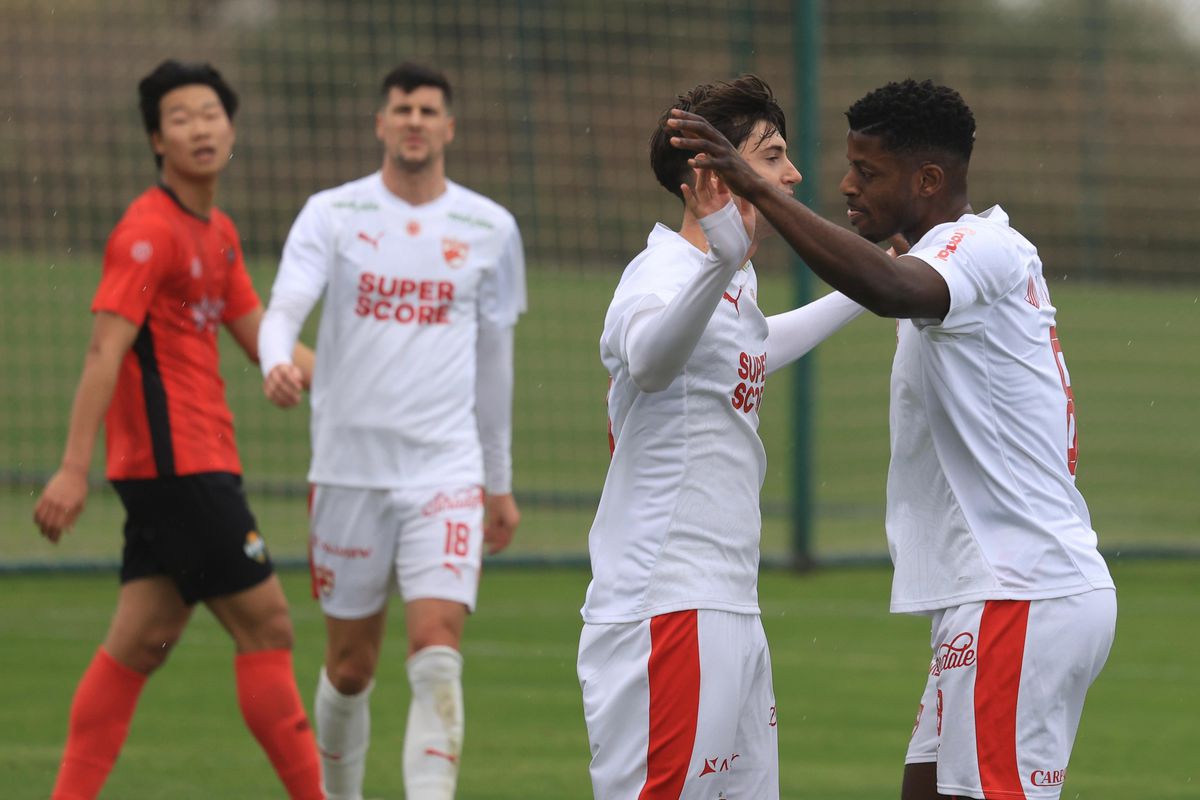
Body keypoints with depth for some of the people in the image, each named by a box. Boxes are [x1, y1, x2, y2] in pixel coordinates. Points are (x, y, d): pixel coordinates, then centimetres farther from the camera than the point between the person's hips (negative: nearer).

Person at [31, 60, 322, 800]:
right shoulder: (149, 232, -12)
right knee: (266, 627, -5)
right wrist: (74, 469, -24)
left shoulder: (220, 235, 16)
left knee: (142, 642, 7)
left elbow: (262, 341, 22)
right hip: (179, 464, -9)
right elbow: (105, 351, -18)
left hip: (200, 463, 9)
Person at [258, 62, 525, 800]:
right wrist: (277, 365, -37)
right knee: (351, 668, 8)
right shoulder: (332, 214, 2)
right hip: (350, 469, 0)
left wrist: (499, 482, 20)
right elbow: (284, 309, -13)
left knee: (437, 652, -16)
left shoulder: (490, 229, 7)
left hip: (446, 474, 0)